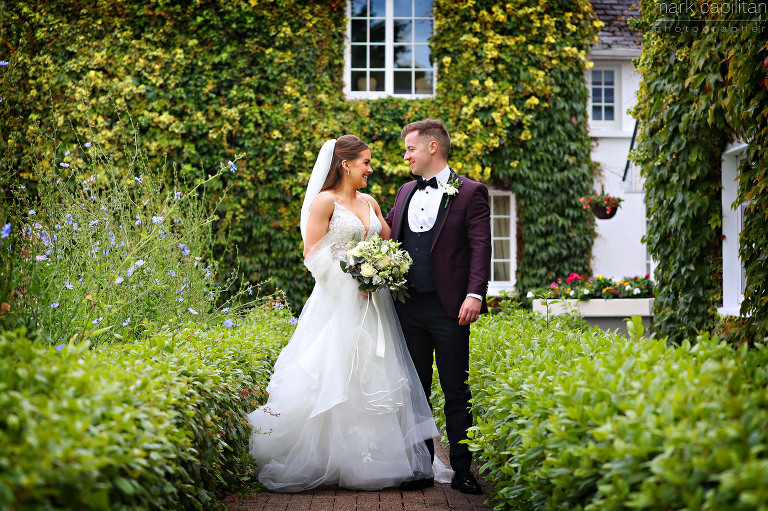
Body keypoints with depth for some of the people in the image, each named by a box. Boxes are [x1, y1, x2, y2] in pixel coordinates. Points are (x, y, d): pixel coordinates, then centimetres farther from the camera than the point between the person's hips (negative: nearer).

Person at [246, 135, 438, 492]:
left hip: (371, 302, 7)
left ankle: (368, 460, 12)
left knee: (373, 379, 5)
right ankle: (323, 462, 2)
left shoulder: (369, 203, 15)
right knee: (333, 378, -7)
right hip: (337, 299, -6)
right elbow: (313, 255, -9)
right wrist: (352, 277, -15)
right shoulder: (325, 201, -4)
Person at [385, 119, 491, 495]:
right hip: (409, 307, 6)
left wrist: (475, 295, -19)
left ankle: (462, 470, 11)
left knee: (456, 393, 2)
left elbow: (481, 247, -8)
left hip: (449, 308, -5)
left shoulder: (470, 192, -1)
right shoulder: (405, 192, 16)